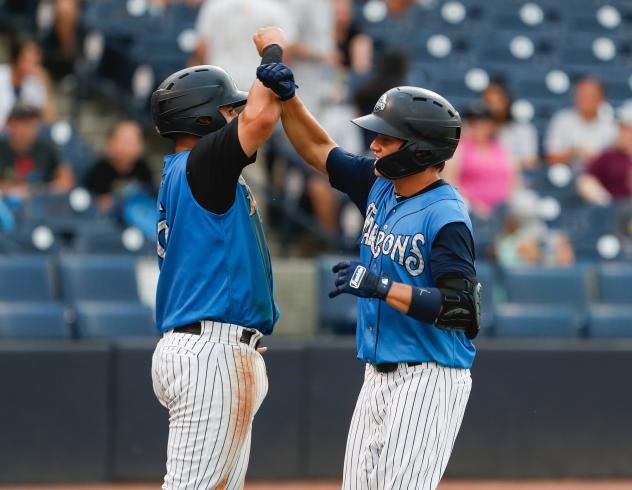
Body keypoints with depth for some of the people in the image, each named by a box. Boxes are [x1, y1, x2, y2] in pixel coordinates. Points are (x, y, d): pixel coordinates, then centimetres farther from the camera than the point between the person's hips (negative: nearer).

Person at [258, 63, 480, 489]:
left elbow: (461, 310, -24)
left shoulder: (446, 217, -18)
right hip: (379, 376, 9)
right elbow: (319, 150, 20)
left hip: (428, 381, -9)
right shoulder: (379, 185, 8)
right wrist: (287, 98, 5)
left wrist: (382, 287, -25)